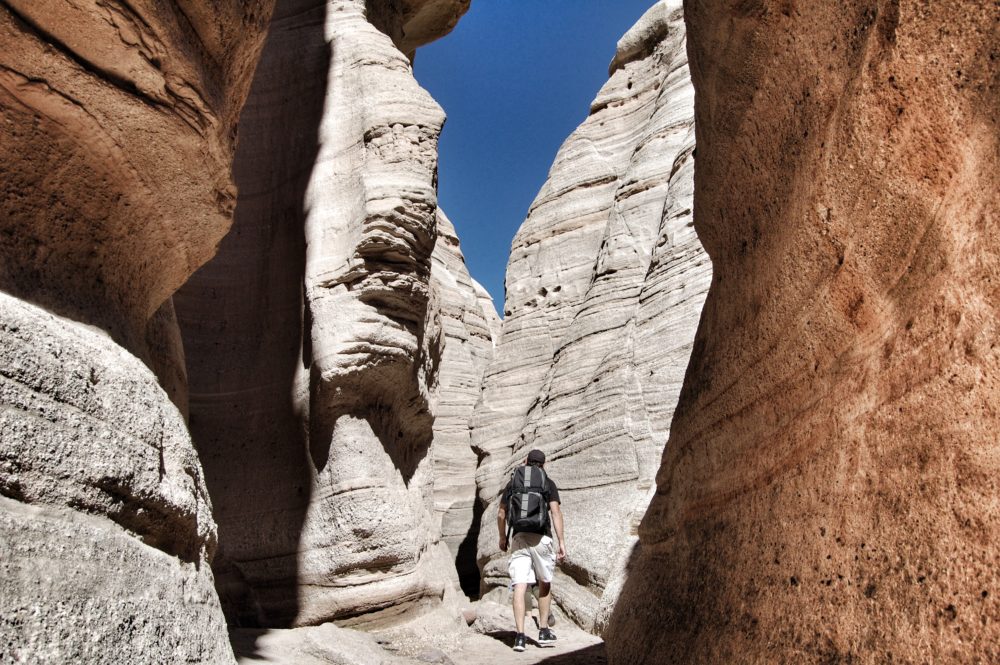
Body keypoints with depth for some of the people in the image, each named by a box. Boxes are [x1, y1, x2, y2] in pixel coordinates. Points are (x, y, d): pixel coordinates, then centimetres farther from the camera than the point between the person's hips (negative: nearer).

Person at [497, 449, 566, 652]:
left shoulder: (512, 483, 13)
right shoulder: (548, 483, 6)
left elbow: (501, 515, 14)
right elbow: (556, 512, -5)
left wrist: (502, 538, 28)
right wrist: (562, 541, -6)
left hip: (519, 538, 1)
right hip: (541, 538, -1)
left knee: (519, 587, -3)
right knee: (545, 584, 17)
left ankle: (520, 636, -11)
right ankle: (543, 631, 20)